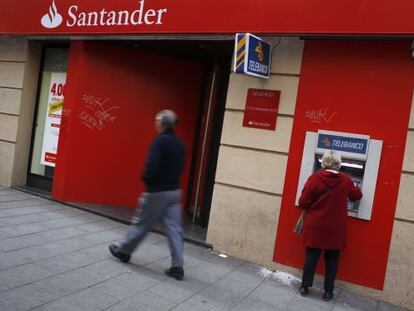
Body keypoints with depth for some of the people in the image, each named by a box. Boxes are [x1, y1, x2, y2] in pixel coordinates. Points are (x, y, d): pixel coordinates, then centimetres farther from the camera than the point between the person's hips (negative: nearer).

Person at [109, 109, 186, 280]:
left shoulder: (160, 141, -15)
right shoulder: (179, 144, 9)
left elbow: (152, 167, -20)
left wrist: (145, 178, -1)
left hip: (158, 192, -7)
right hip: (174, 191, 7)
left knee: (141, 224, 10)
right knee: (174, 228, 6)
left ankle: (123, 250, 29)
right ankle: (177, 266, 6)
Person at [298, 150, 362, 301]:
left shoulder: (314, 178, -13)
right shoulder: (346, 180, -5)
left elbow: (303, 203, -12)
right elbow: (357, 196, 14)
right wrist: (354, 186, 34)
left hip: (315, 226, -1)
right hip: (335, 228, 1)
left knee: (312, 256, 10)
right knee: (332, 259, 13)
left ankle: (305, 287, 18)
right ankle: (328, 291, 20)